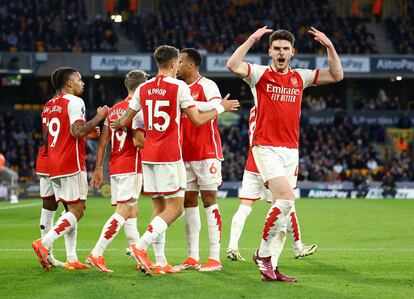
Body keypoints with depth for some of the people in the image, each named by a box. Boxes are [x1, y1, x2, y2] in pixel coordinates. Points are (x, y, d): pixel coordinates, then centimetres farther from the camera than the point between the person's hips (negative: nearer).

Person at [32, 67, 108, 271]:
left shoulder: (52, 105, 18)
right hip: (71, 165, -9)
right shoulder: (75, 102, -9)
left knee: (71, 210, 11)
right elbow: (77, 131, -21)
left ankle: (71, 259, 5)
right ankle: (44, 243, -21)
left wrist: (86, 133, 24)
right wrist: (99, 117, -11)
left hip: (54, 166, 9)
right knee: (77, 210, -6)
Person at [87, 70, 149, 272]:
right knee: (123, 212, -10)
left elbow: (103, 142, 14)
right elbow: (138, 141, -18)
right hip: (131, 167, -8)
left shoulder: (113, 110, 15)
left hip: (114, 166, 8)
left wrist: (98, 169, 16)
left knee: (131, 213, 11)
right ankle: (96, 254, -18)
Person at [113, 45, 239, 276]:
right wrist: (221, 108, 9)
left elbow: (126, 121, 15)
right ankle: (140, 246, -20)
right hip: (170, 155, -6)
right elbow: (197, 120, -6)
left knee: (161, 207, 10)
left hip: (149, 154, 6)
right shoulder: (179, 87, -7)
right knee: (175, 207, -4)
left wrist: (115, 124, 38)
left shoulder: (143, 89, 9)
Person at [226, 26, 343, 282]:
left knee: (283, 207, 3)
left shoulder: (300, 78, 12)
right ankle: (263, 253, -3)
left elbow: (337, 75, 13)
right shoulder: (260, 74, -1)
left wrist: (330, 46, 1)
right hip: (266, 148, -5)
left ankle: (271, 266, 7)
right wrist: (253, 39, -19)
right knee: (286, 199, -20)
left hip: (291, 150, 5)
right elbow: (233, 65, -19)